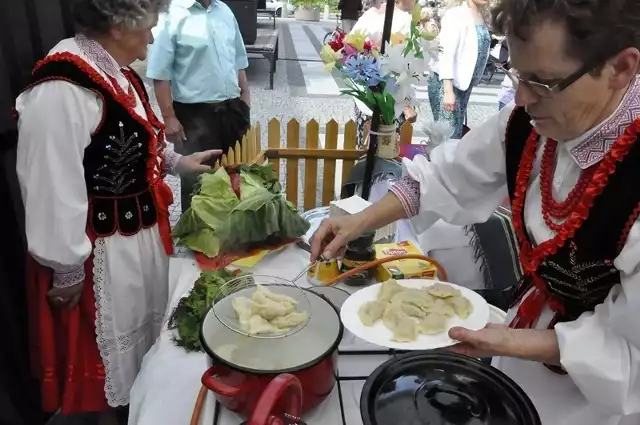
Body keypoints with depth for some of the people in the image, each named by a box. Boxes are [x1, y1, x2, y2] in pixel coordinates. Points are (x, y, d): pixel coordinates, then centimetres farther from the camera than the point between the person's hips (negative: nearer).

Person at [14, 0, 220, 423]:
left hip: (140, 232, 10)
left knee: (142, 327, 27)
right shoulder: (61, 91, -27)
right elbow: (52, 189, -26)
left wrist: (177, 161, 19)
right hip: (103, 249, -9)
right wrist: (67, 271, -19)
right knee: (110, 343, 14)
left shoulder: (115, 72, 4)